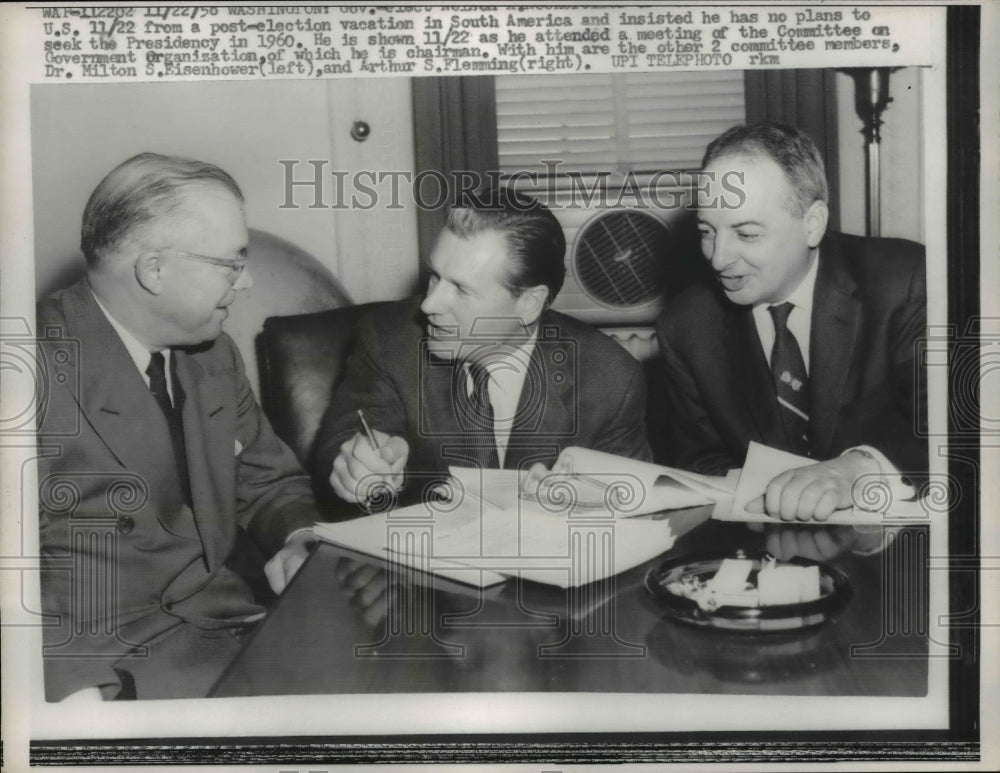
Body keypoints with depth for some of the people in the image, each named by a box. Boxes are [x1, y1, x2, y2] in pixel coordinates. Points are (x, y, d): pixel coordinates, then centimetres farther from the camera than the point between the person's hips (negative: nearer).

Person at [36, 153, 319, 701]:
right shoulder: (42, 366, -14)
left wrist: (298, 541, -3)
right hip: (100, 671, -6)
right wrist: (74, 689, -26)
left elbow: (269, 479, 17)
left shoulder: (215, 356, 9)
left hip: (221, 627, 7)